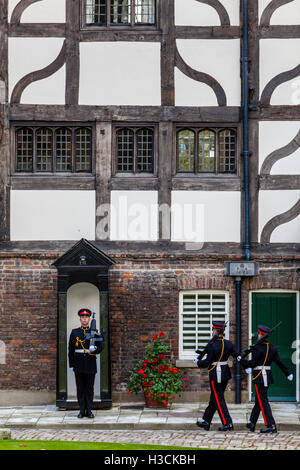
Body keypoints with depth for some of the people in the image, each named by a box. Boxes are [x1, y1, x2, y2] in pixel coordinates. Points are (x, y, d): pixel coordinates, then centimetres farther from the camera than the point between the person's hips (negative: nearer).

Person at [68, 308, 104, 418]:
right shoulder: (74, 332, 7)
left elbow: (100, 347, 3)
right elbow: (71, 350, 6)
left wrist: (94, 350, -18)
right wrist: (71, 364, 2)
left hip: (91, 364, 0)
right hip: (79, 365, 0)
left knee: (90, 388, 2)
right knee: (80, 388, 2)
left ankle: (89, 410, 7)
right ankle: (82, 410, 7)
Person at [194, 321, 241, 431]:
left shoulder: (212, 345, -16)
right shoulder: (228, 343, 3)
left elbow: (207, 362, -12)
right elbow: (237, 356, -3)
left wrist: (197, 362, 4)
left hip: (216, 375, -7)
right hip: (225, 372, 7)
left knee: (219, 400, -1)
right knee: (214, 398, 15)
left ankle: (227, 424, -3)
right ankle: (206, 422, 24)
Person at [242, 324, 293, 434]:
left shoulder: (257, 348, -14)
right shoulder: (272, 348, 6)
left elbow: (253, 363, -15)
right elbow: (279, 362, 5)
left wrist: (242, 361, -2)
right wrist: (288, 373, 10)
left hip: (259, 376, -8)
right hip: (268, 375, 8)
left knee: (263, 401, -6)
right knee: (258, 400, 15)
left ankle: (271, 425, -11)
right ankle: (252, 423, 22)